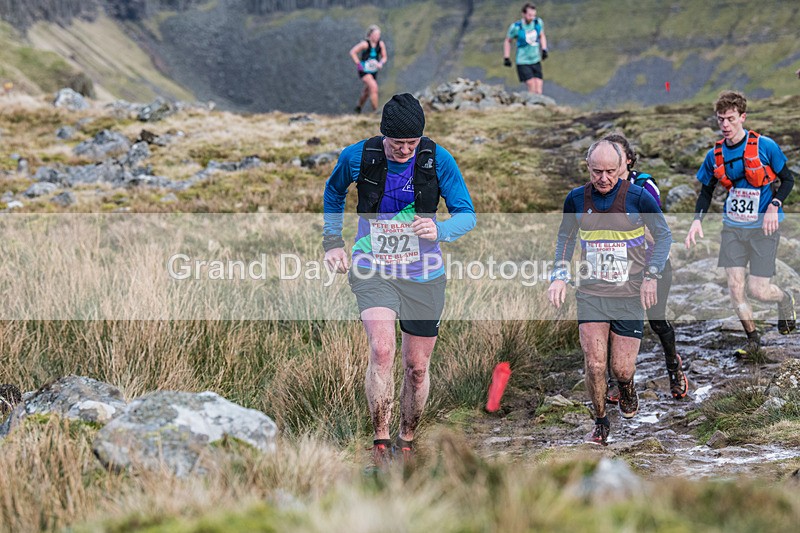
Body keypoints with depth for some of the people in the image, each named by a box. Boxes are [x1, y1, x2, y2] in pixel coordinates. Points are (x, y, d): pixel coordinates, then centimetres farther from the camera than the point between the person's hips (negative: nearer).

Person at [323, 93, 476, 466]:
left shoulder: (438, 159, -11)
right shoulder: (357, 157, -9)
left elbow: (467, 214, -6)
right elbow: (334, 190, 14)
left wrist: (440, 231, -27)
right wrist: (332, 242, 10)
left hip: (423, 276, 1)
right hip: (372, 271, -1)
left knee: (417, 367, 7)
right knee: (381, 350, -23)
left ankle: (406, 443, 29)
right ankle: (380, 442, -15)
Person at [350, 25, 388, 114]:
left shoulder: (381, 44, -2)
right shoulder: (365, 44, -16)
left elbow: (384, 57, 9)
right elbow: (352, 52, -13)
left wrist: (381, 63, -12)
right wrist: (358, 64, -17)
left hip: (373, 71, 6)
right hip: (364, 71, -6)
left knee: (367, 91, 20)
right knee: (374, 87, -24)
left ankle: (358, 108, 45)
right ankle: (375, 111, -20)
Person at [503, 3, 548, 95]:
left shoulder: (538, 22, -3)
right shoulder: (516, 27, -13)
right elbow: (507, 41, 3)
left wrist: (544, 50, 2)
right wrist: (506, 58, 1)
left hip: (536, 61, 4)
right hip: (523, 62, -4)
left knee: (538, 91, -2)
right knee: (532, 89, -16)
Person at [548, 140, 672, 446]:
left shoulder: (638, 197, -8)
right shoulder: (576, 199, 0)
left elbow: (663, 235, 3)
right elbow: (565, 238, 16)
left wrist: (651, 276, -6)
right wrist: (560, 276, 4)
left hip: (629, 295, -2)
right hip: (590, 294, 2)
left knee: (621, 368, -1)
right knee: (594, 364, -9)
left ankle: (627, 388, 37)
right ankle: (600, 424, 12)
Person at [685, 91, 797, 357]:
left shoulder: (765, 146, -12)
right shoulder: (715, 155, 0)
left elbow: (787, 179, -2)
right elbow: (706, 191, 13)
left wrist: (774, 206, -18)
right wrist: (697, 220, -2)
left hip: (763, 225, -4)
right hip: (732, 225, 4)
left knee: (758, 290, -7)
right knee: (735, 286, -3)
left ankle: (785, 299, 28)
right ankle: (753, 339, 15)